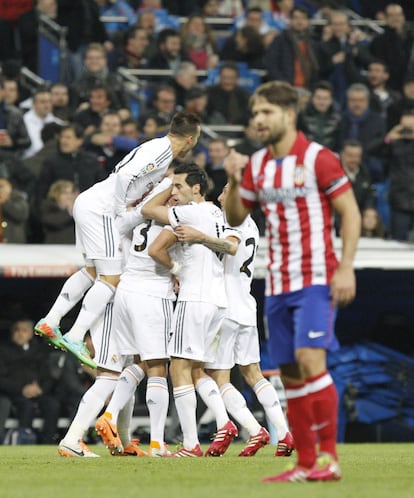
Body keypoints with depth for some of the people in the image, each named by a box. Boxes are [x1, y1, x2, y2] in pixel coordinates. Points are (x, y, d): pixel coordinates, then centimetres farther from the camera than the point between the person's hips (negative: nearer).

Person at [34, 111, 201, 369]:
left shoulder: (158, 148, 16)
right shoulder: (162, 150, -13)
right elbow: (125, 175, -24)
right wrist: (123, 213, -15)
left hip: (88, 203, 10)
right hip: (100, 209, -10)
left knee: (92, 271, 19)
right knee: (112, 278, -9)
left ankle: (50, 321, 20)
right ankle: (75, 338, -13)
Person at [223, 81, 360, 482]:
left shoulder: (317, 158, -8)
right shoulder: (257, 166, 10)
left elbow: (350, 212, -7)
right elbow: (234, 219, 14)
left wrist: (345, 268, -15)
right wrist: (234, 181, -4)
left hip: (316, 279, -6)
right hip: (277, 284, 6)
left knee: (310, 360, -20)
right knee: (290, 374, 5)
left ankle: (328, 456, -16)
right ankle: (305, 465, 10)